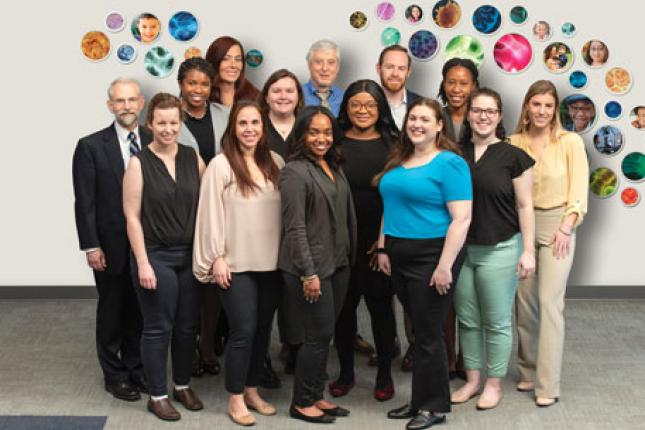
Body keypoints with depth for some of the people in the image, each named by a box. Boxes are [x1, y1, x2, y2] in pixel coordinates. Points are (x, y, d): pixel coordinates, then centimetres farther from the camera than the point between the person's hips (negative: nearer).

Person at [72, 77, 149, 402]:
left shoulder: (154, 143, 2)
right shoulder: (91, 146, -5)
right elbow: (85, 202, -7)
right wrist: (91, 247, -11)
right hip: (111, 246, -2)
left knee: (140, 311, 13)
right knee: (112, 312, 10)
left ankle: (137, 369, 28)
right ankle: (115, 376, 23)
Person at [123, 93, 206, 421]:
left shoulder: (193, 158, 3)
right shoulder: (139, 163, -7)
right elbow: (132, 216, -8)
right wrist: (143, 263, -12)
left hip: (190, 254, 4)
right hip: (155, 255, -4)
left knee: (187, 325, 11)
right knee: (158, 327, 4)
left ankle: (182, 385, 29)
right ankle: (157, 395, 18)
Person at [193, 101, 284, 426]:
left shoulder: (276, 163, 6)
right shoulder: (221, 165, -8)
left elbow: (287, 209, 9)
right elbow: (211, 214, -8)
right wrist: (217, 258, -10)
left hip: (271, 262, 5)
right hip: (236, 264, -5)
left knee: (263, 329, 12)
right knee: (243, 331, -4)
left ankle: (252, 391, 27)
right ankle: (235, 399, 11)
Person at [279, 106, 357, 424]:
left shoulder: (334, 168, 11)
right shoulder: (295, 172, -13)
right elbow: (295, 227, -16)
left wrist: (350, 258, 14)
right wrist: (309, 273, -18)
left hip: (338, 264, 7)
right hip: (310, 267, -7)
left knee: (324, 334, 12)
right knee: (318, 335, -3)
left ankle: (316, 396, 23)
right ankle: (302, 403, 11)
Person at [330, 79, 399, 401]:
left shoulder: (392, 145, 4)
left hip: (382, 240, -1)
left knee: (380, 304, 6)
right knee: (344, 305, 8)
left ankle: (384, 375, 19)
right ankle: (345, 372, 23)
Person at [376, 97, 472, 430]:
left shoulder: (450, 163, -11)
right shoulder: (397, 161, 11)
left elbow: (461, 218, -16)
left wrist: (445, 265, -20)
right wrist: (383, 248, 12)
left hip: (431, 256, -7)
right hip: (399, 256, 7)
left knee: (429, 334, 1)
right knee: (417, 331, 15)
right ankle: (420, 400, 24)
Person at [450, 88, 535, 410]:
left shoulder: (513, 157, -5)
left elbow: (524, 206, -3)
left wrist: (528, 251, -7)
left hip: (499, 250, -3)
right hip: (460, 249, 4)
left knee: (497, 322, 5)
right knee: (467, 320, 12)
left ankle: (494, 384, 19)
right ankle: (472, 379, 26)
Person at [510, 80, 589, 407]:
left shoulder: (570, 142, -5)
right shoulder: (515, 142, 3)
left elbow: (579, 189, -6)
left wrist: (566, 226, -14)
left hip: (556, 225, -3)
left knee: (549, 301, -8)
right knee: (524, 301, 9)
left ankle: (548, 385, -4)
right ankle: (528, 371, 24)